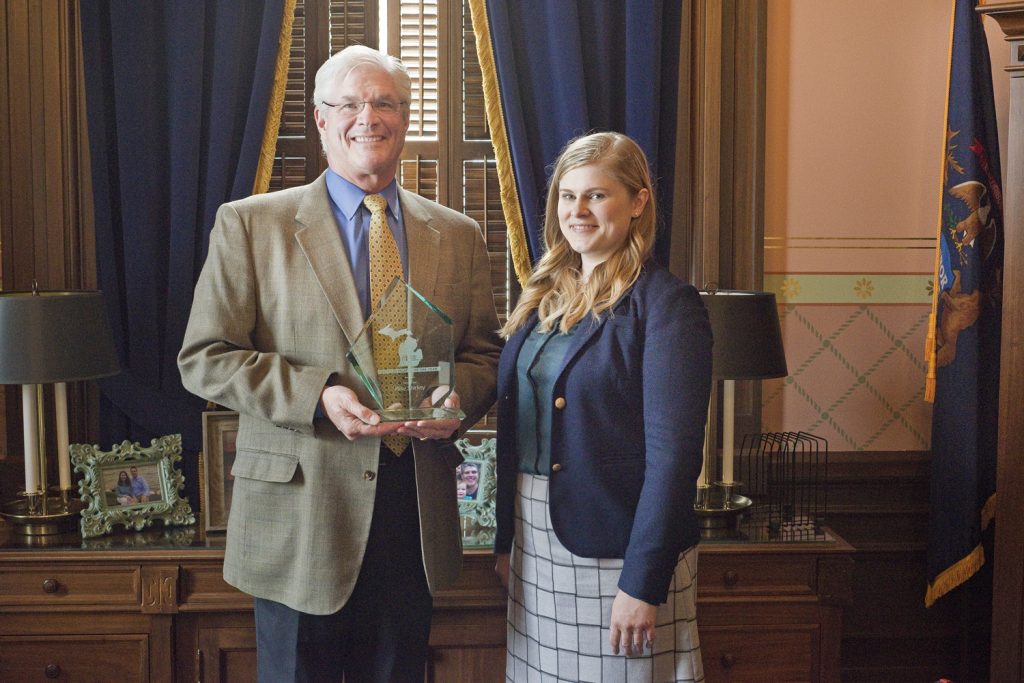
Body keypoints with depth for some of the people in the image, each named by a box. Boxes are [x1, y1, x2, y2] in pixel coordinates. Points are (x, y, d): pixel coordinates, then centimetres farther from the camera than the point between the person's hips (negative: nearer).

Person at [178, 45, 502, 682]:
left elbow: (484, 354, 13)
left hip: (418, 518, 3)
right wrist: (317, 395, -19)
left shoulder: (460, 236, 9)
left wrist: (457, 399, -10)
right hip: (300, 512, -3)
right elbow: (204, 358, -5)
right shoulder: (250, 224, -1)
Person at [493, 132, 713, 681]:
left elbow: (673, 452, -16)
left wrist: (644, 583, -19)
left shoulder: (666, 303, -11)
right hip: (535, 541, 6)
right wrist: (505, 540, 11)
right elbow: (513, 426, 12)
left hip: (616, 548, -6)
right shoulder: (543, 296, 10)